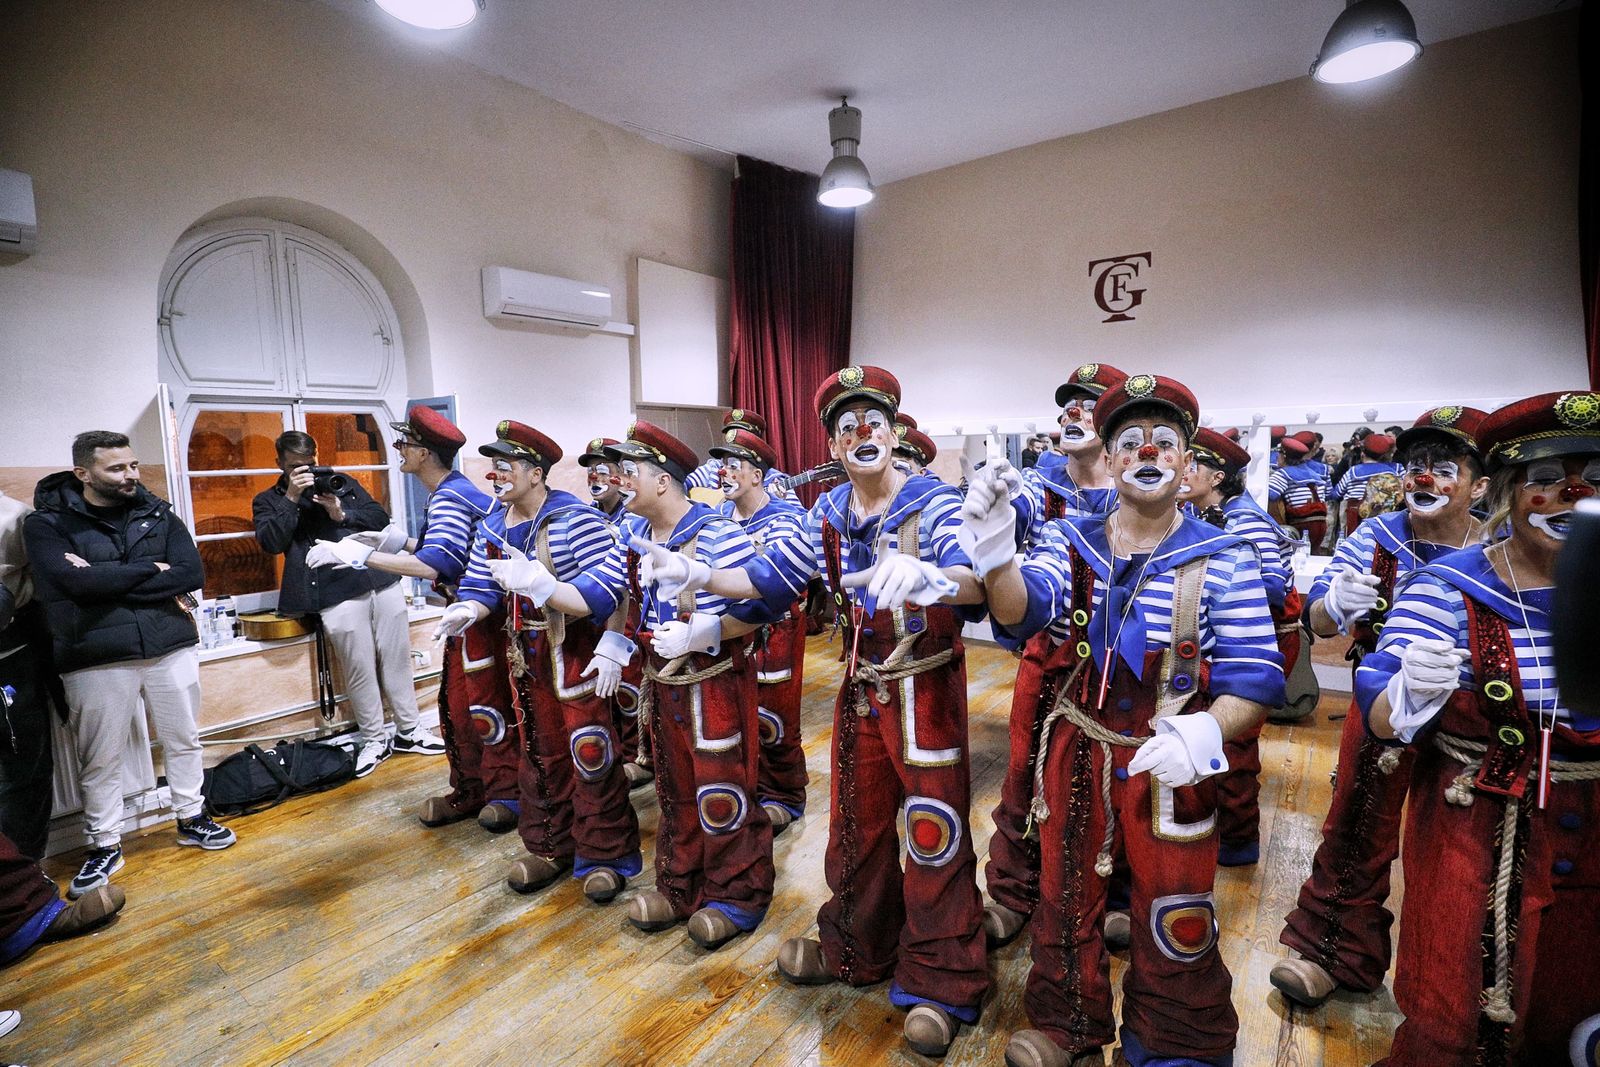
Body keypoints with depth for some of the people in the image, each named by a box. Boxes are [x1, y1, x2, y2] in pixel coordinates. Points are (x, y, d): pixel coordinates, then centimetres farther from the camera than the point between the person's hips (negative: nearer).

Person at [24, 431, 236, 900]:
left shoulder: (158, 514, 4)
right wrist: (152, 571, -11)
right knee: (100, 759, 9)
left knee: (183, 740, 14)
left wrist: (108, 580, -13)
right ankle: (105, 846, 26)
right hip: (96, 659, -2)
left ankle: (191, 818, 31)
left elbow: (192, 574, -9)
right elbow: (77, 583, -20)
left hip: (172, 646, 3)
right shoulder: (47, 523, -3)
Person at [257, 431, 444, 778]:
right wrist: (292, 497, -10)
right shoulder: (268, 501, 12)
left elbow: (381, 518, 11)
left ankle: (409, 731, 21)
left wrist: (343, 514, -5)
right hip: (336, 594, -3)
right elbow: (270, 543, -6)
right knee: (359, 670, 0)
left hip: (382, 580, 3)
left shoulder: (343, 483, 19)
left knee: (398, 659, 8)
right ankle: (374, 741, 17)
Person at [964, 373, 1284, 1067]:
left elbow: (1255, 679, -11)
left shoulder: (1223, 560, -7)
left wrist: (1207, 730, -32)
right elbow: (1022, 612, -19)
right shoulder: (1069, 543, -2)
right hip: (1073, 753, 2)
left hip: (1169, 765, -2)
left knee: (1176, 927, 15)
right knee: (1065, 901, 20)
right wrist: (995, 556, -40)